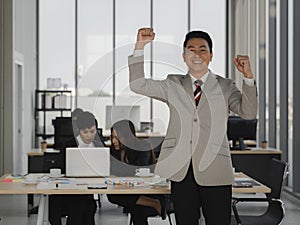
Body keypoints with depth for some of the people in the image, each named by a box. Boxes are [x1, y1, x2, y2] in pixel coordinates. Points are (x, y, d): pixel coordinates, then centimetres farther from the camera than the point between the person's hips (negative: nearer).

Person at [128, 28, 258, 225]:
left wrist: (248, 77, -19)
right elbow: (138, 85, 4)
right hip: (181, 171, 2)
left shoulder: (225, 86, 9)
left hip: (214, 172, -1)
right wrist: (140, 46, -4)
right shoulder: (173, 86, 13)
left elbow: (248, 112, -5)